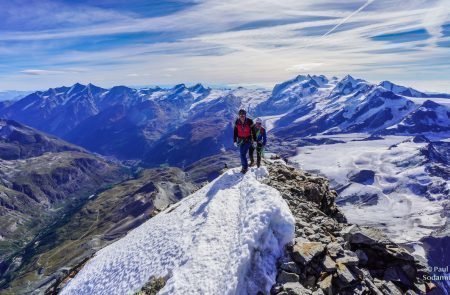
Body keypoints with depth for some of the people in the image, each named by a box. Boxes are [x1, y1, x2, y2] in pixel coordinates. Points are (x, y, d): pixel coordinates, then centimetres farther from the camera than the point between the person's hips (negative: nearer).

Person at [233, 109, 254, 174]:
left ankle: (245, 167, 7)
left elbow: (253, 131, -7)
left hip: (248, 140, -3)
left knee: (243, 154, -12)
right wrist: (235, 141, 0)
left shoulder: (249, 121, -18)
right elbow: (235, 132, 1)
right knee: (242, 154, 10)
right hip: (240, 140, 4)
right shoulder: (237, 122, -9)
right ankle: (244, 165, 30)